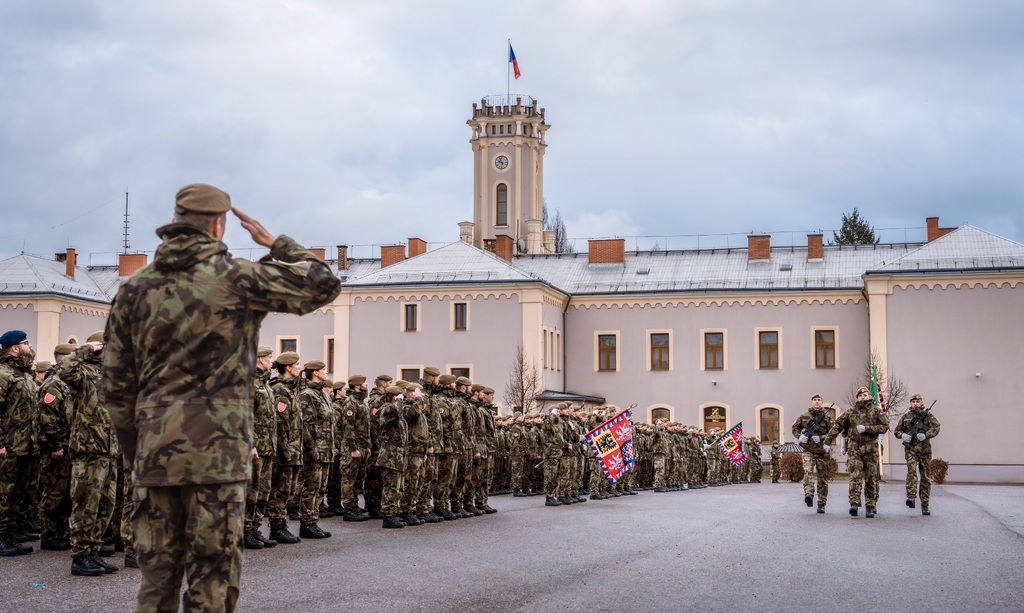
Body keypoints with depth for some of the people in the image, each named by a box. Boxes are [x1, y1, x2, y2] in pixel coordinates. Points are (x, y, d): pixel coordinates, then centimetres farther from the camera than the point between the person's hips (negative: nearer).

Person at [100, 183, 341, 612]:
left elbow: (115, 387, 10)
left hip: (154, 453, 5)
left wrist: (135, 451, 18)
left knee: (156, 578, 11)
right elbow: (323, 284, 2)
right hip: (218, 453, -4)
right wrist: (275, 244, 13)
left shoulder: (134, 289, 9)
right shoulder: (235, 277, -5)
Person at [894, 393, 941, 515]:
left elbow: (936, 428, -9)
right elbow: (897, 431, 16)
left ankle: (925, 505, 12)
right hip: (910, 449, 0)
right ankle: (911, 496, -30)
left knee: (926, 477, 4)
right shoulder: (906, 417, 10)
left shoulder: (928, 415, 4)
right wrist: (902, 435, -7)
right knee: (912, 470, -24)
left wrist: (925, 435, -26)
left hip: (925, 450, 0)